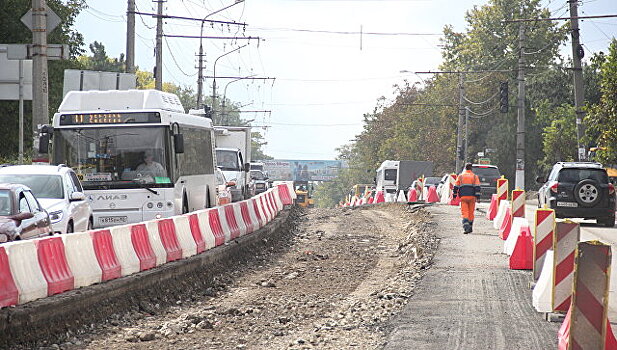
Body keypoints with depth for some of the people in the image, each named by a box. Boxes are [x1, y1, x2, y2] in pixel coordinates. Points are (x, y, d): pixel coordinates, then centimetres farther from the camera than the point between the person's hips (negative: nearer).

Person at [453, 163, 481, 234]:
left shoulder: (460, 176, 8)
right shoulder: (474, 176, 6)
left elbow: (456, 187, 7)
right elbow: (477, 187, -3)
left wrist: (454, 195, 14)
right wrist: (478, 197, -4)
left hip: (463, 196, 0)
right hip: (472, 196, 0)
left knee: (464, 212, -5)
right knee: (471, 212, 12)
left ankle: (465, 227, -23)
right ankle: (470, 227, 18)